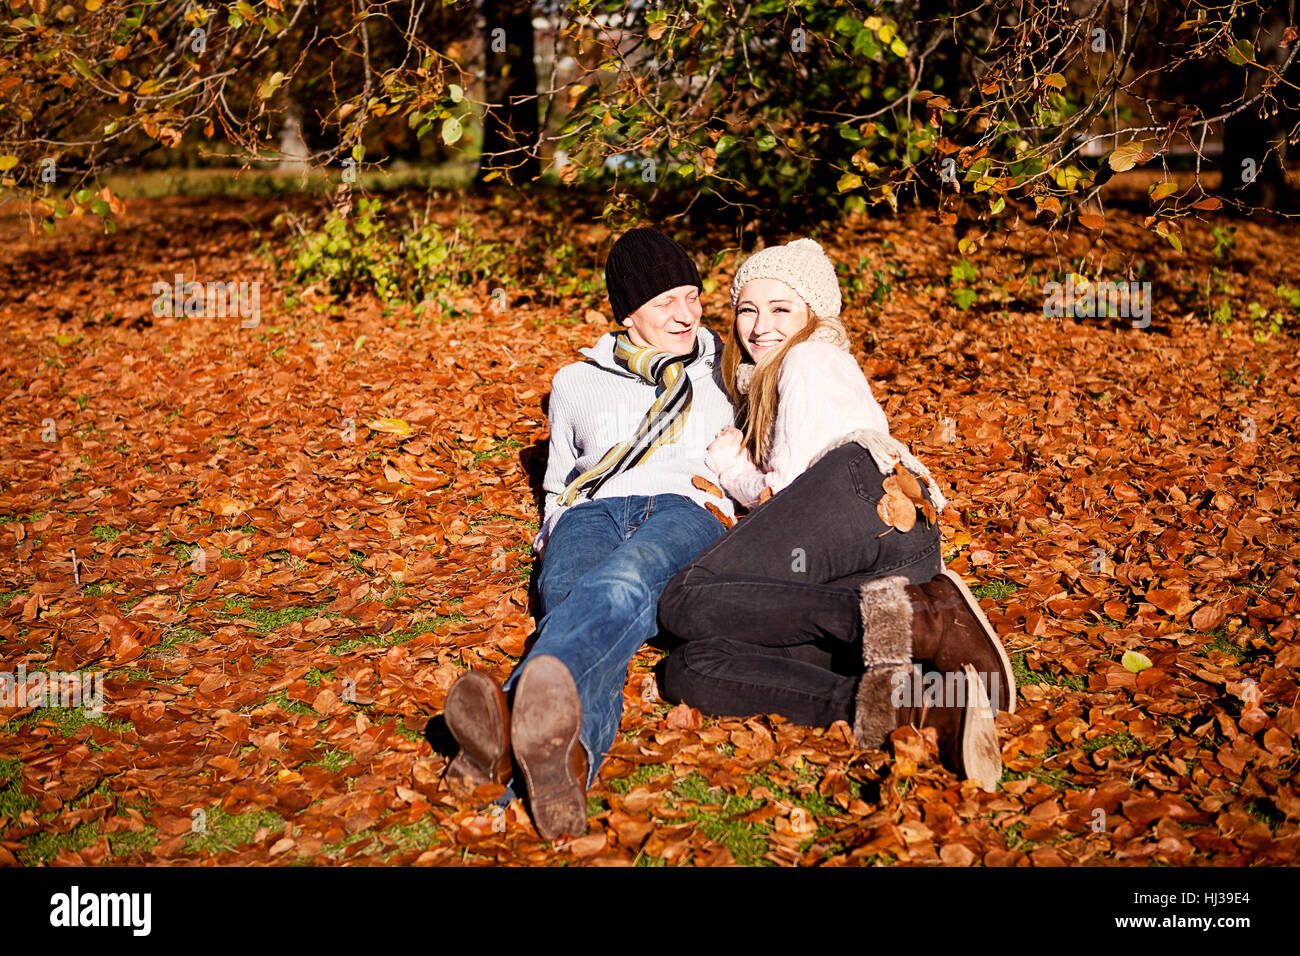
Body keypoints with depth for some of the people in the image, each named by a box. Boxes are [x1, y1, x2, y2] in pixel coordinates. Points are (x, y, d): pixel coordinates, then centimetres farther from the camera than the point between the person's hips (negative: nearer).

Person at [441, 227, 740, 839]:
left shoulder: (725, 373, 31)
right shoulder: (578, 382, 32)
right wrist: (555, 528, 15)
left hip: (688, 512, -1)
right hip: (590, 510, 2)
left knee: (625, 578, -43)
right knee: (572, 600, -40)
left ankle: (517, 711, -75)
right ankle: (568, 754, -75)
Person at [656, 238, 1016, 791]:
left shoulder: (812, 358, 19)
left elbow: (786, 492, 8)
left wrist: (726, 466, 24)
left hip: (865, 492, -7)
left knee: (686, 600, -24)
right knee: (688, 671, -18)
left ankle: (891, 619, -41)